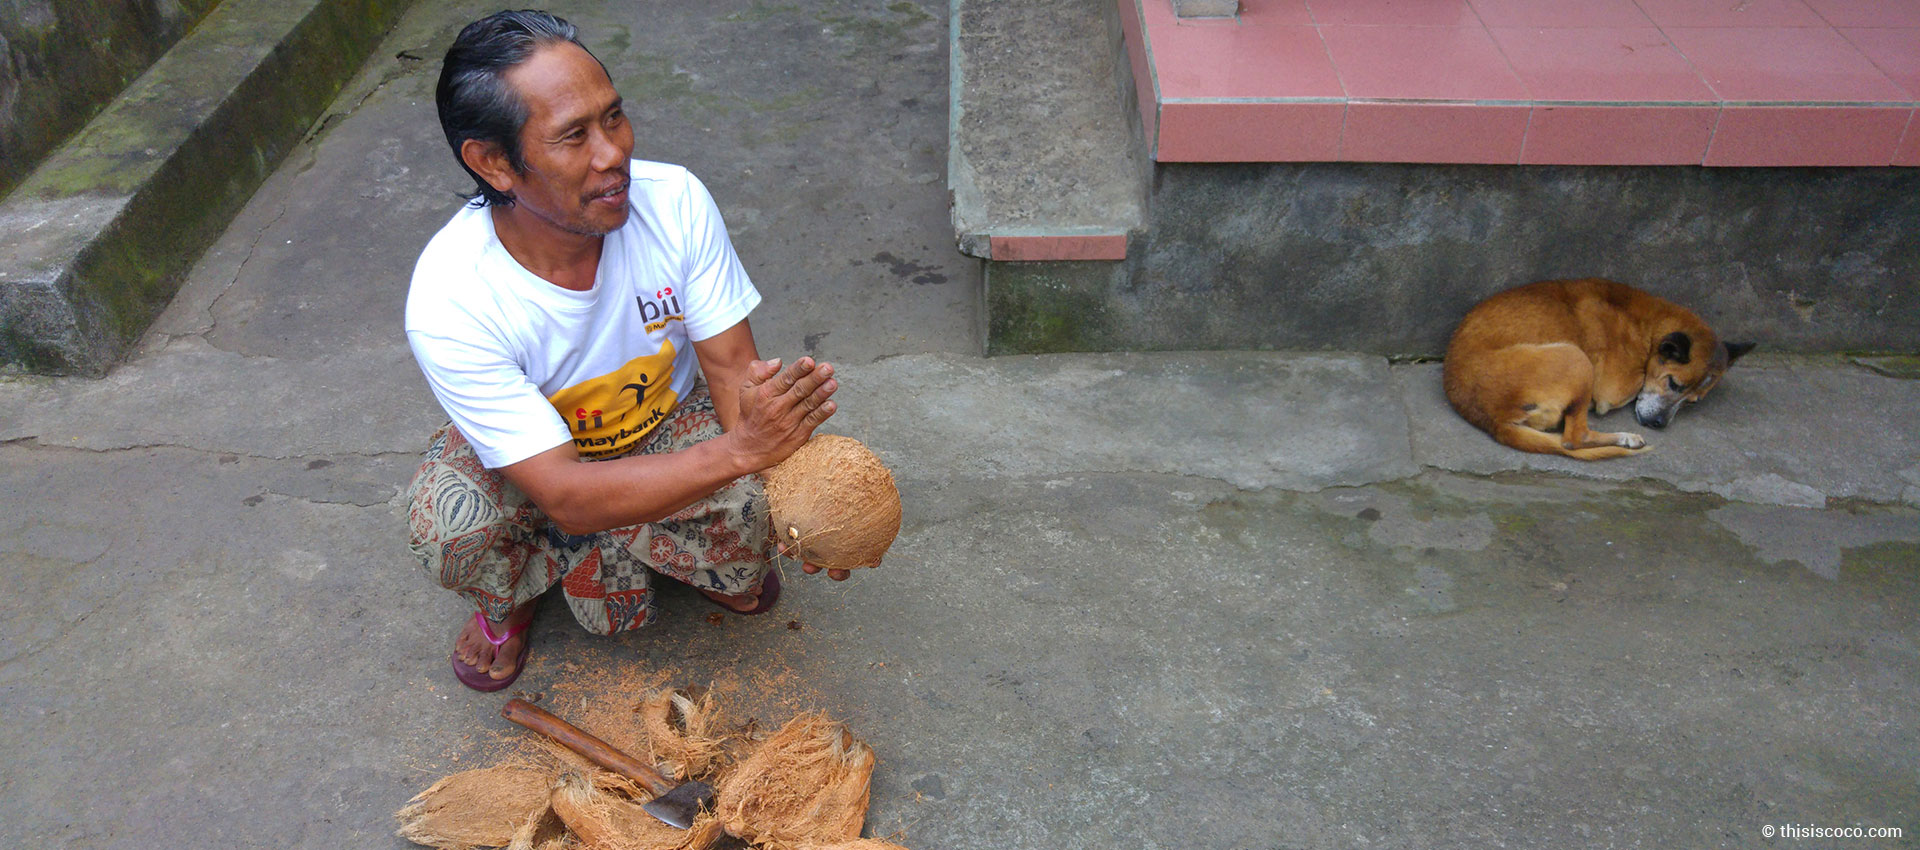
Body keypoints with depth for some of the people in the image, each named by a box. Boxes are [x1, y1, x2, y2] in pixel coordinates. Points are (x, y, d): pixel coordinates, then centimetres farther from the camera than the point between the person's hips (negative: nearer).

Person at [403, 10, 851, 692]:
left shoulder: (675, 201, -26)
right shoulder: (449, 300, -34)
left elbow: (733, 366, -19)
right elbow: (564, 495, -37)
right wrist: (741, 450, -49)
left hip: (668, 420, 2)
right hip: (518, 449, -1)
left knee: (744, 512, -29)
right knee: (450, 529, -33)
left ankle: (603, 560, 6)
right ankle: (511, 597, 5)